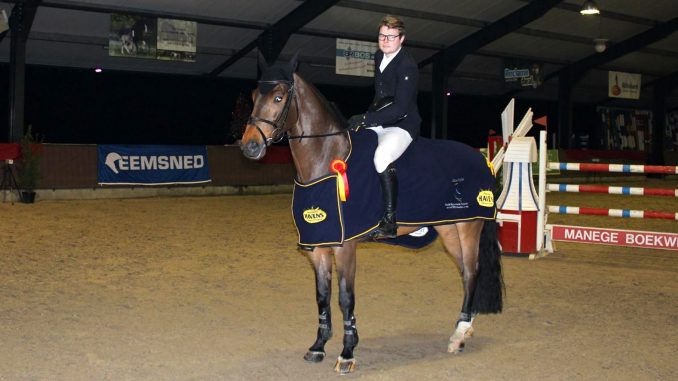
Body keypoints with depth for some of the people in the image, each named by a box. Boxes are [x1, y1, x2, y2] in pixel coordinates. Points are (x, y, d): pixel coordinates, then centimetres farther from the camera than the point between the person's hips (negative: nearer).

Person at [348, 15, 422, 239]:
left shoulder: (408, 66, -19)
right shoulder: (379, 57, 9)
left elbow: (400, 108, -25)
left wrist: (366, 119, -27)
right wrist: (366, 117, 9)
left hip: (403, 124, -9)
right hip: (380, 121, 10)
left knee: (382, 158, -35)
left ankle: (389, 222, -30)